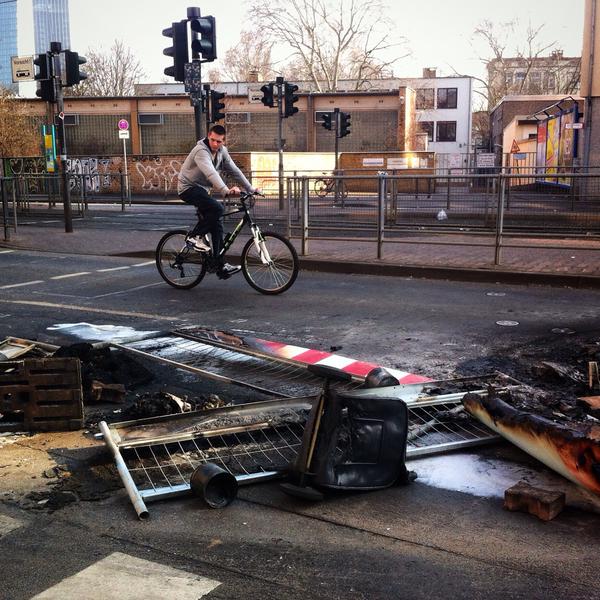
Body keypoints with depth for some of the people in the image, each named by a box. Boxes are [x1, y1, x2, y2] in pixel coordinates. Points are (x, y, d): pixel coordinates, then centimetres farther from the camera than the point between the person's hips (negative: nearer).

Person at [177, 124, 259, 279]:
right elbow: (211, 173, -40)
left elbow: (234, 171, 7)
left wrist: (250, 189, 4)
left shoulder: (222, 151, 1)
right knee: (217, 208, -30)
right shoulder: (201, 151, -25)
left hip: (202, 189, 8)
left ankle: (221, 267, 3)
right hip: (188, 188, -8)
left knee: (216, 224, 1)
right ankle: (195, 236, -13)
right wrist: (226, 191, -54)